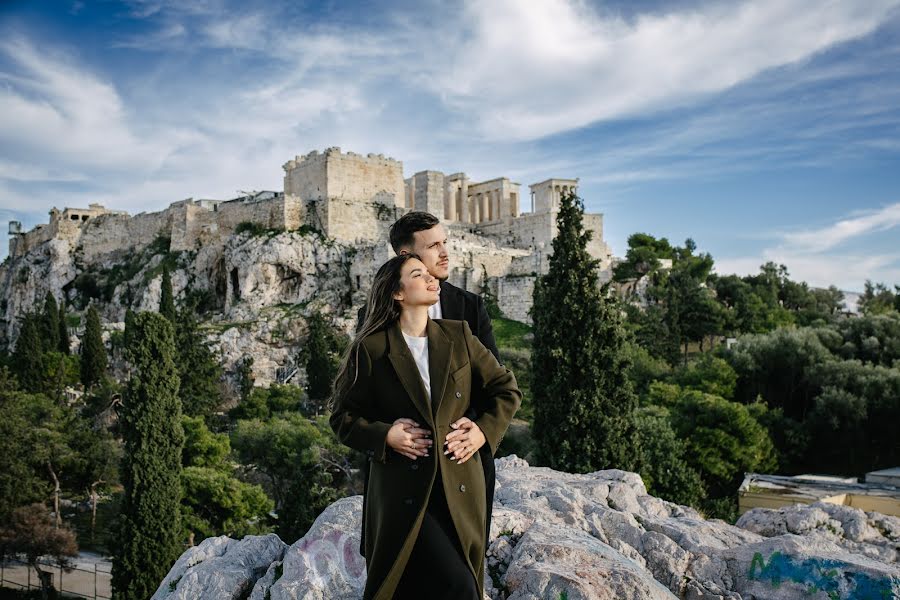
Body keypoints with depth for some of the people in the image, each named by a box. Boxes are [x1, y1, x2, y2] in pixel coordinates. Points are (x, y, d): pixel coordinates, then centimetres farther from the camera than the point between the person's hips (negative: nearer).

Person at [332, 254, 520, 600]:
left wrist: (485, 431, -1)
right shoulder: (371, 349, -4)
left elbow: (507, 390, 13)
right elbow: (343, 417, 1)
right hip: (404, 491, -4)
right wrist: (385, 435, -14)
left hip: (459, 488, 4)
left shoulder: (459, 336, 6)